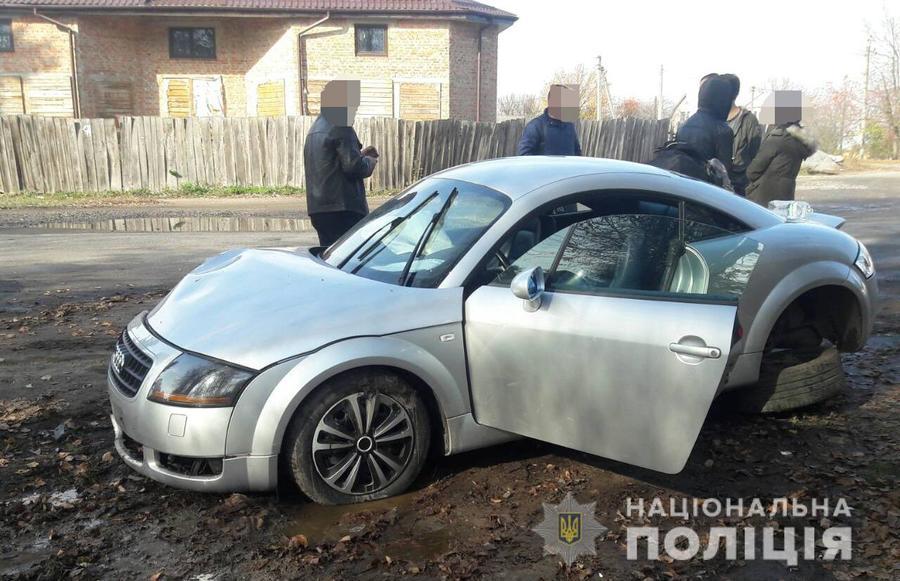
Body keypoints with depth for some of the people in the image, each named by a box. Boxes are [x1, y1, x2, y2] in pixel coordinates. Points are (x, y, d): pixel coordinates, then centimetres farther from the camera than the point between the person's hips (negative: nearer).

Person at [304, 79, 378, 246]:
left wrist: (360, 154, 20)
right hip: (342, 209, -9)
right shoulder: (340, 127, -10)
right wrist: (370, 161, 2)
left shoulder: (315, 128, 19)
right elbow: (354, 166, -18)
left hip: (318, 209, 9)